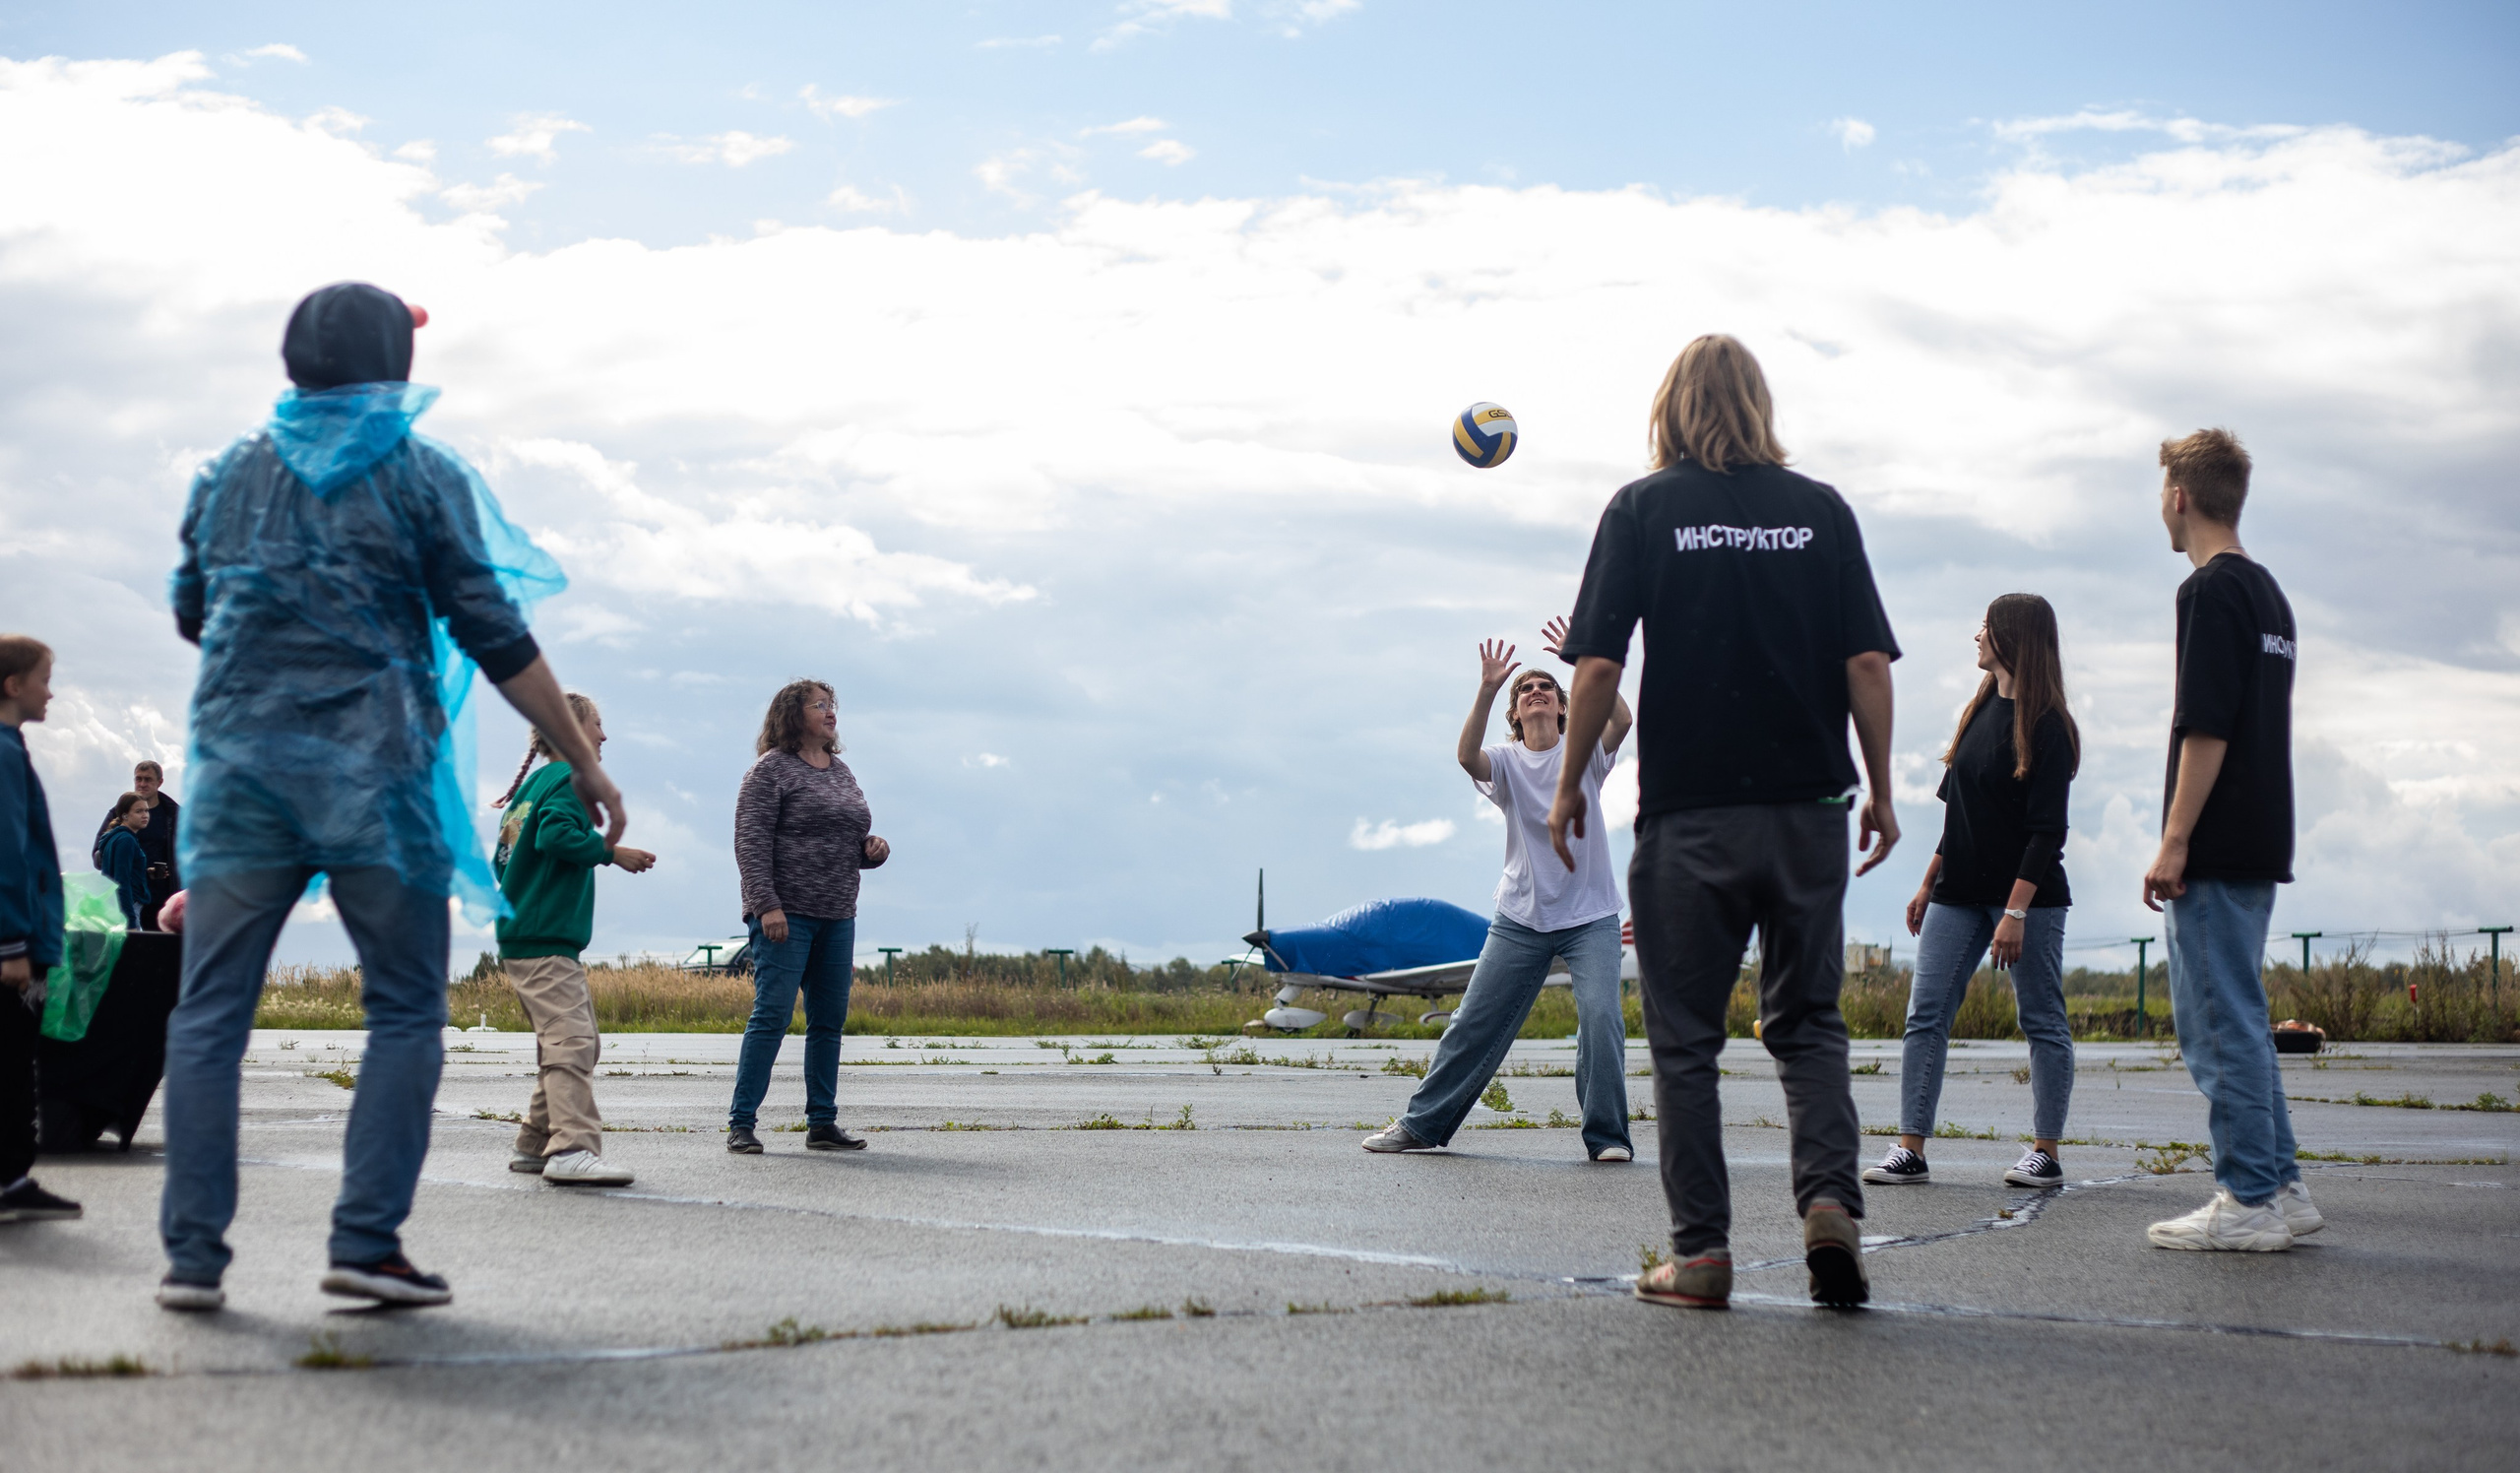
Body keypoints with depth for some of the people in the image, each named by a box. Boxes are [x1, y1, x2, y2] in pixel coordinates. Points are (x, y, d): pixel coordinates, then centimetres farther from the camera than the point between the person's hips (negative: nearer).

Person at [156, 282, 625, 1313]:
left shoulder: (229, 476, 12)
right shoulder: (423, 476, 1)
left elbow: (191, 618, 25)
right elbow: (494, 637, -3)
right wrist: (582, 761, 3)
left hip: (241, 766, 3)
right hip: (374, 773, -3)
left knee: (210, 1013, 5)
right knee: (405, 1013, 4)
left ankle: (194, 1253, 1)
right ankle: (366, 1244, -4)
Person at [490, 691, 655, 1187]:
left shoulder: (532, 784, 22)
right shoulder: (570, 778, -6)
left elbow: (502, 862, 24)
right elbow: (556, 833, -24)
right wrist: (612, 852, -15)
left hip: (523, 936, 10)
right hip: (546, 940, -10)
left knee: (577, 1042, 14)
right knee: (571, 1039, -19)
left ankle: (535, 1144, 16)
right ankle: (572, 1149, -28)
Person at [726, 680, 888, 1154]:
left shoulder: (842, 773, 18)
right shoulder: (771, 769, -4)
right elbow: (751, 843, -12)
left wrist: (873, 849, 3)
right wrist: (766, 905, -20)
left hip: (838, 917, 7)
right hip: (785, 915, -7)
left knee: (830, 1020, 8)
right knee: (772, 1014, -10)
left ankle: (822, 1123, 14)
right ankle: (741, 1124, -6)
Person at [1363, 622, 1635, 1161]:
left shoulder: (1583, 751, 2)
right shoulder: (1506, 761, 3)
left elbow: (1622, 719, -19)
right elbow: (1467, 756, -19)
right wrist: (1487, 689, -30)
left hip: (1590, 917, -1)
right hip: (1521, 917, 2)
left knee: (1600, 1015, -18)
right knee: (1475, 1020, 4)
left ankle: (1607, 1136, -7)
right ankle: (1422, 1122, 14)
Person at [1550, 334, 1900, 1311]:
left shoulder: (1642, 508, -1)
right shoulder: (1821, 510, 5)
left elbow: (1598, 664, -6)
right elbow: (1868, 662, 1)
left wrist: (1571, 783, 5)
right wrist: (1880, 791, 9)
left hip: (1687, 813, -2)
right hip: (1808, 808, 2)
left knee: (1685, 1039, 6)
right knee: (1808, 1022, 13)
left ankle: (1700, 1254, 5)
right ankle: (1829, 1200, -8)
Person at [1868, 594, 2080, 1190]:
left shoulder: (2046, 725, -9)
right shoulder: (1980, 711, 13)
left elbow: (2047, 829, -14)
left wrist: (2016, 911, -21)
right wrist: (1929, 883, 17)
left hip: (2028, 894, -7)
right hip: (1959, 894, 7)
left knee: (2042, 1023, 2)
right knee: (1925, 1015, -2)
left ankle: (2046, 1153, 10)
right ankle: (1911, 1149, -3)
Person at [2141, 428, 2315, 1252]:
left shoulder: (2212, 590, -12)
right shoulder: (2268, 593, 17)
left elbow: (2206, 726, -19)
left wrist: (2175, 842, -18)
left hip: (2215, 848, -9)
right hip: (2261, 844, 9)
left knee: (2218, 1023, -6)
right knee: (2235, 1020, 14)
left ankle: (2249, 1201, -4)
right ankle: (2280, 1188, 16)